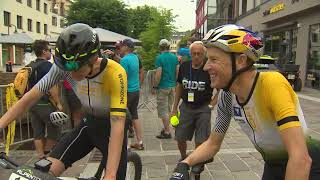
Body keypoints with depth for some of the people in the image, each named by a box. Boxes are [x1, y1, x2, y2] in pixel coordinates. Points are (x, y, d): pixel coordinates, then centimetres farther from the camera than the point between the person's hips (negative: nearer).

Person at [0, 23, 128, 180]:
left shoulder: (115, 74, -32)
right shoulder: (64, 66, -20)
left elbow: (118, 124, -36)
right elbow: (30, 98, -13)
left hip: (111, 127, -3)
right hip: (89, 124, 3)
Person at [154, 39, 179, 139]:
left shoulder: (159, 58, -13)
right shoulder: (175, 57, 6)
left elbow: (158, 75, -17)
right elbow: (178, 72, 8)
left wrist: (154, 86, -7)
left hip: (163, 87, -7)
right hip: (173, 86, 7)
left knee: (163, 110, 0)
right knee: (169, 109, 16)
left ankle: (167, 132, 3)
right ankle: (166, 128, 26)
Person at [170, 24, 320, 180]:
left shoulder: (272, 84, -32)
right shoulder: (227, 96, -13)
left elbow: (301, 158, -36)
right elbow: (213, 143, -1)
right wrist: (184, 164, -17)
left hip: (307, 167, -5)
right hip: (273, 167, 5)